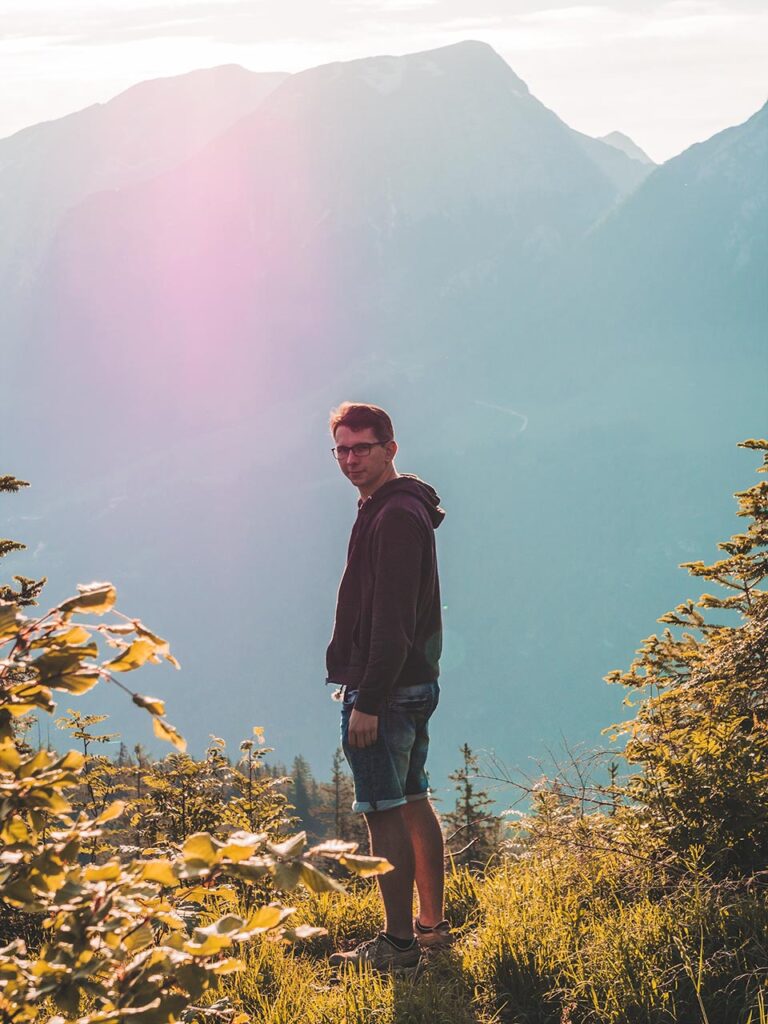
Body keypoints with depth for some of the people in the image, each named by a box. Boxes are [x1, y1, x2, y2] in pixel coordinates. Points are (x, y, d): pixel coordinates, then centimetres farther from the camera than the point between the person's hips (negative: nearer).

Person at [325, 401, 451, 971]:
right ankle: (432, 925, 24)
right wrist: (360, 686, 21)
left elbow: (391, 620, -22)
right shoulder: (404, 508, 16)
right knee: (414, 803, 15)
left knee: (384, 813, -8)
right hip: (416, 684, 11)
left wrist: (368, 701, -23)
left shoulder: (395, 516, -17)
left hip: (385, 689, -11)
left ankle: (399, 944, -5)